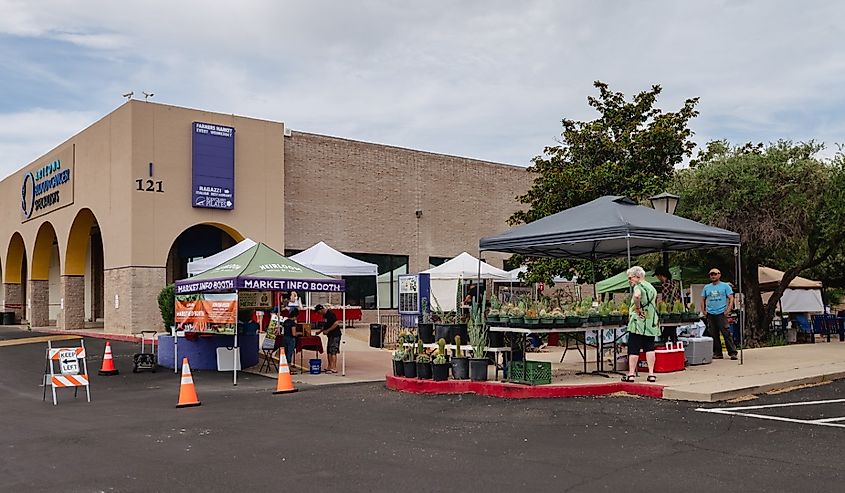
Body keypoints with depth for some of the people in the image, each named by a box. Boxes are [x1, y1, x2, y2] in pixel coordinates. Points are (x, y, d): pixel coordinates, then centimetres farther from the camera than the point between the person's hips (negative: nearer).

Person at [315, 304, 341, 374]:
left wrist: (327, 330, -20)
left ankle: (334, 368, -7)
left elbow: (336, 323, -23)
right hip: (330, 335, 10)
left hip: (335, 335, -10)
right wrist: (320, 331, 14)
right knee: (328, 351, 12)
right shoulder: (324, 315, 13)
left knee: (333, 352, -9)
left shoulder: (330, 314, -16)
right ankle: (329, 367, 20)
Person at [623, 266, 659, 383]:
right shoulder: (651, 287, 17)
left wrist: (638, 309, -21)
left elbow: (637, 296, -33)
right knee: (649, 348, 8)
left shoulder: (639, 286, -10)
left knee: (634, 349, -2)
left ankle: (631, 374, 0)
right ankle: (651, 374, 5)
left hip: (639, 322, -7)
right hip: (651, 323, 7)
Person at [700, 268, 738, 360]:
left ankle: (732, 352, -10)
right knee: (713, 334, 5)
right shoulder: (706, 288, 15)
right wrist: (703, 310, 7)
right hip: (710, 314, 4)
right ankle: (717, 353, 12)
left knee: (726, 333, -11)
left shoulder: (725, 286, 5)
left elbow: (731, 298, 1)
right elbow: (703, 299, 20)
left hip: (721, 313, -4)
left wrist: (728, 309, -11)